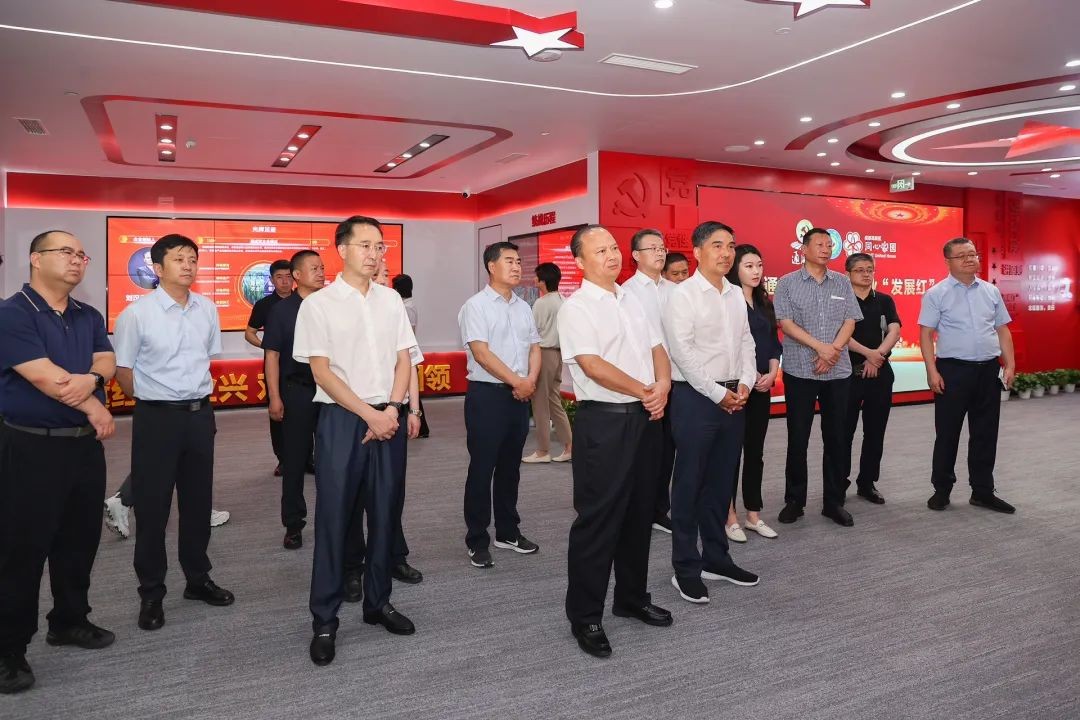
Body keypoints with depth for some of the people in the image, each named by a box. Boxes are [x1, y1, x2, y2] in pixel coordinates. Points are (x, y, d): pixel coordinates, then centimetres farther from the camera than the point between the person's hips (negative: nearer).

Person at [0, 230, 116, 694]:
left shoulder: (90, 317, 11)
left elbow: (107, 363, 1)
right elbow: (44, 378, -19)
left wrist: (89, 380, -22)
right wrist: (93, 407, -9)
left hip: (86, 444, 7)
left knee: (81, 538, 14)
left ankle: (70, 621, 31)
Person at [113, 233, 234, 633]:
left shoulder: (207, 309, 2)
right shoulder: (137, 314, -11)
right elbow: (122, 369, -4)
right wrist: (150, 399, 5)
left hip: (200, 415, 5)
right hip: (157, 418, -4)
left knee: (198, 502, 15)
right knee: (153, 508, 5)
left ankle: (198, 579, 31)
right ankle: (151, 594, 19)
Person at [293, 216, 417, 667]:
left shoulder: (391, 300, 8)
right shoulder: (318, 304, -4)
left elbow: (403, 359, 9)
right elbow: (322, 372, -8)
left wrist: (392, 410, -6)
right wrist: (370, 414, -13)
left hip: (388, 418, 4)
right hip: (342, 419, -4)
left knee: (383, 514, 11)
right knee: (334, 519, 1)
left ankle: (378, 602, 27)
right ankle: (324, 621, 13)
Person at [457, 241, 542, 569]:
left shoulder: (523, 307, 13)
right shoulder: (476, 306, -8)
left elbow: (534, 346, 13)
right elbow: (481, 352, -15)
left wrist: (531, 379, -5)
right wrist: (516, 381, -14)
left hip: (520, 396, 6)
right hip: (487, 395, -6)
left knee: (510, 467, 14)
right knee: (482, 469, 0)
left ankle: (508, 532, 26)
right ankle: (477, 541, 10)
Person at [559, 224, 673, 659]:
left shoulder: (631, 301, 15)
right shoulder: (576, 308, -8)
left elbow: (656, 348, 13)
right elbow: (593, 366, -18)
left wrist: (663, 384, -8)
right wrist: (645, 392, -11)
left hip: (645, 418, 7)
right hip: (603, 420, -7)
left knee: (639, 512, 15)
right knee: (598, 517, -2)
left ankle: (632, 598, 31)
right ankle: (585, 617, 11)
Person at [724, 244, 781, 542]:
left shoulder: (765, 303, 14)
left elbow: (773, 342, 14)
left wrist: (772, 374, -1)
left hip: (762, 385, 7)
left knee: (755, 450, 11)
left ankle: (753, 514, 20)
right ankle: (730, 517, 9)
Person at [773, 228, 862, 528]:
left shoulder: (842, 283, 9)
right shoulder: (787, 283, 0)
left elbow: (850, 322, 3)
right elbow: (786, 323, -8)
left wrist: (833, 351, -12)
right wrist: (821, 347, -15)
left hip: (838, 370, 3)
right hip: (799, 370, -3)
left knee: (835, 438, 7)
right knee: (797, 439, 3)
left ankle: (834, 502, 17)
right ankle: (794, 500, 14)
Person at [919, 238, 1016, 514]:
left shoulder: (991, 291, 10)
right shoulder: (936, 294, -4)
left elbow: (1002, 330, 13)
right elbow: (926, 334, -7)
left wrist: (1010, 364, 5)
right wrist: (932, 372, -13)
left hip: (989, 369, 4)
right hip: (953, 369, -4)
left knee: (985, 433, 10)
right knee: (948, 433, 4)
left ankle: (983, 491, 21)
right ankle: (941, 490, 17)